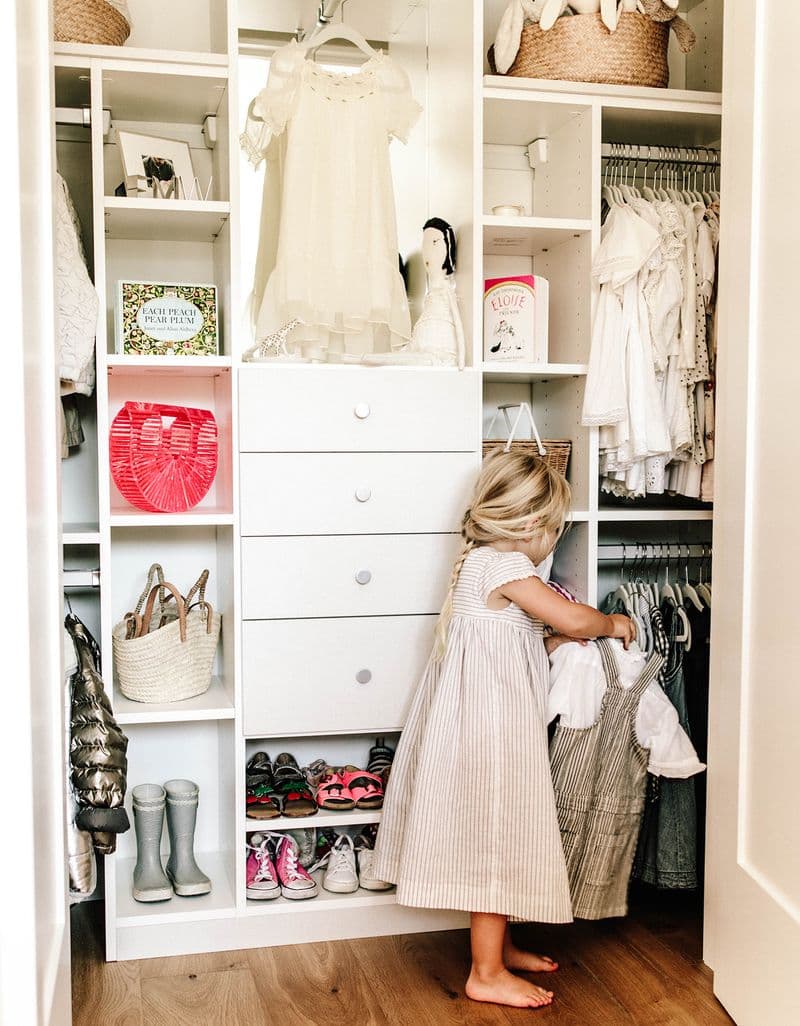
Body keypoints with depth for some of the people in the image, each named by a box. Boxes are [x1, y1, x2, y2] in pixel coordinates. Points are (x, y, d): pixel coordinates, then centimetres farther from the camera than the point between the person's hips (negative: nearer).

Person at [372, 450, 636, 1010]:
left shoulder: (482, 561, 14)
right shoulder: (505, 564, -18)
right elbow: (573, 618, -23)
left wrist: (561, 639, 10)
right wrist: (612, 623, -5)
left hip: (487, 721, 11)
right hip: (491, 726, -11)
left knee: (498, 835, 19)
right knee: (497, 836, -1)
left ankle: (499, 945, 34)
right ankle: (487, 974, 11)